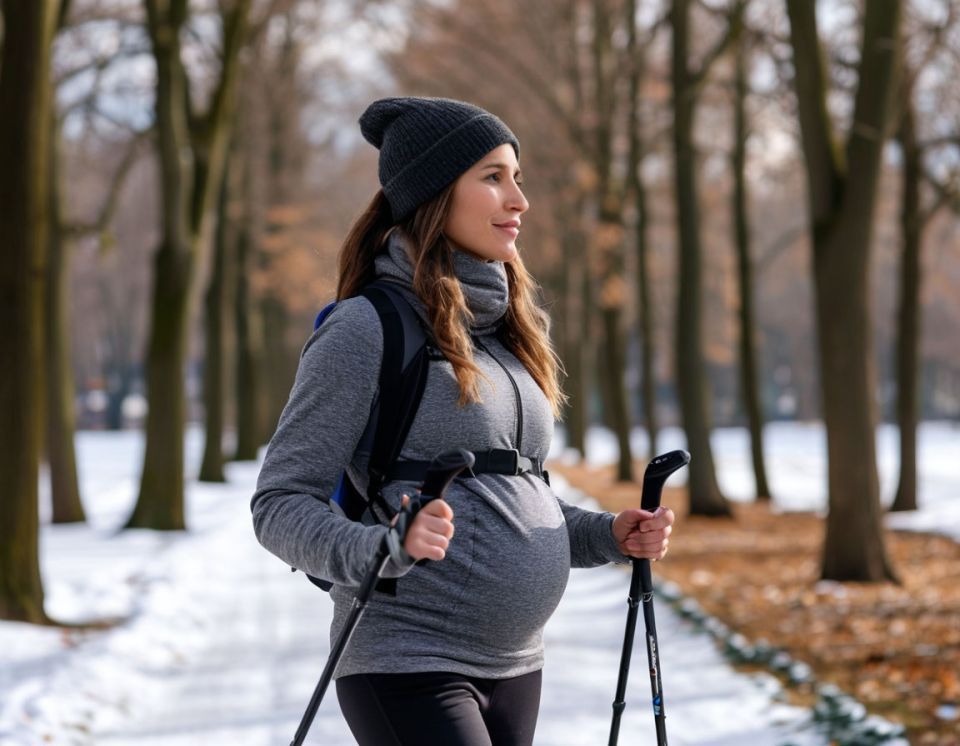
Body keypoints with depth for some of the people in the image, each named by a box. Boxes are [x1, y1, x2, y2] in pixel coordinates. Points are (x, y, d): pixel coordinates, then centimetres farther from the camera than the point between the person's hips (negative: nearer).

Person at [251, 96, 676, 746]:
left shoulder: (506, 327, 13)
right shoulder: (368, 328, -10)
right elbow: (280, 503, -13)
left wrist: (607, 535, 6)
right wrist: (385, 549, -30)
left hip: (516, 668, 8)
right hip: (411, 667, -8)